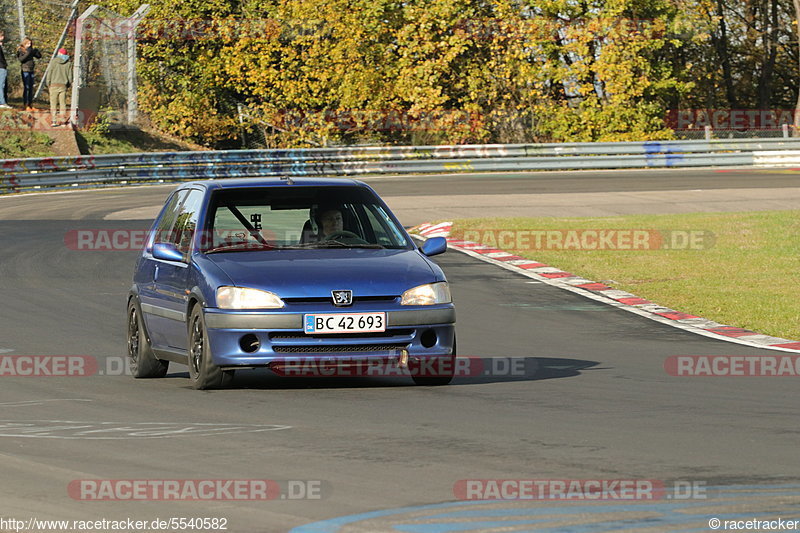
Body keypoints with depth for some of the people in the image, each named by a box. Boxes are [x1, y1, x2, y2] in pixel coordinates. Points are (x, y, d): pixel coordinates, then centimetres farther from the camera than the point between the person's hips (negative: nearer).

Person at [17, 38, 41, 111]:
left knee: (31, 88, 7)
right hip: (25, 71, -7)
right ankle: (26, 106, -13)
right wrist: (27, 53, -22)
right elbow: (21, 59, -18)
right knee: (26, 88, -11)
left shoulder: (31, 50, 14)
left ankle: (31, 105, 10)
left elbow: (39, 56, 15)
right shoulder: (20, 51, -4)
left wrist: (36, 51, -4)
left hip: (31, 71, 7)